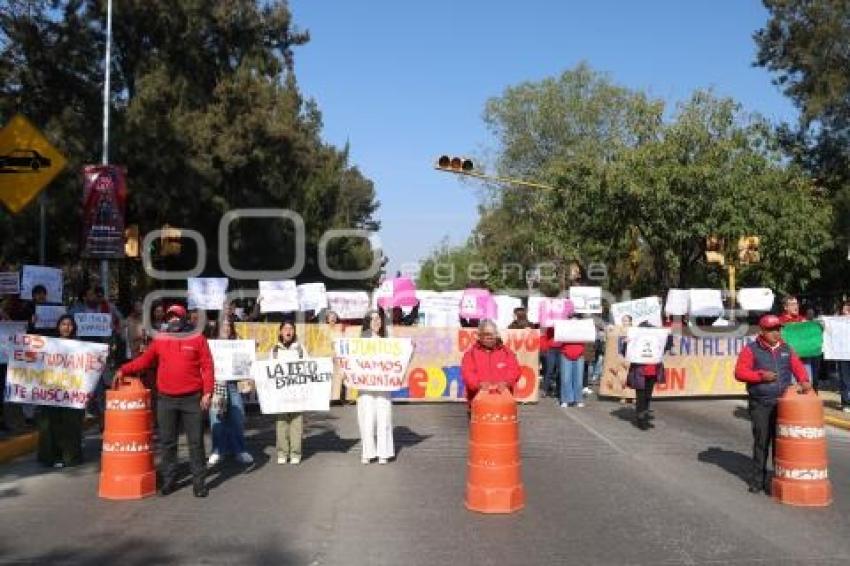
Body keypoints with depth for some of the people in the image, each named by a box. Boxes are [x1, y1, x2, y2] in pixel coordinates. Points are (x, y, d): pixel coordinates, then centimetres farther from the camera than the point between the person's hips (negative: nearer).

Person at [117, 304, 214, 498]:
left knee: (196, 442, 2)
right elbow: (144, 360, 14)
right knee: (167, 442, 8)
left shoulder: (197, 338, 2)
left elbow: (207, 367, -1)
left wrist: (207, 392, -8)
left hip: (192, 399, -2)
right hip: (166, 400, 2)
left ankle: (198, 481, 10)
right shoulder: (159, 340, 8)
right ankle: (169, 479, 19)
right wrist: (123, 370, 3)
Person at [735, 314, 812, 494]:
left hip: (783, 404, 3)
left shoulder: (786, 349, 13)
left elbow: (797, 366, 1)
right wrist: (761, 376, -17)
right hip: (760, 405, -3)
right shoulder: (751, 350, 0)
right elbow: (740, 372, -6)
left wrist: (804, 380, -19)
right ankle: (758, 480, 9)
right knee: (761, 441, -1)